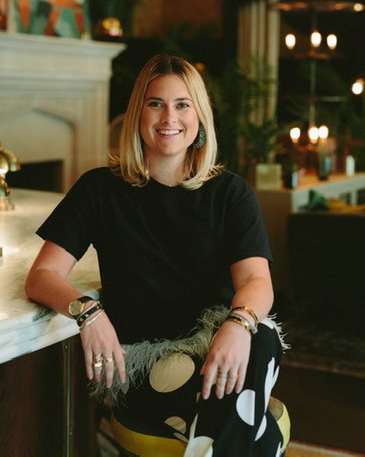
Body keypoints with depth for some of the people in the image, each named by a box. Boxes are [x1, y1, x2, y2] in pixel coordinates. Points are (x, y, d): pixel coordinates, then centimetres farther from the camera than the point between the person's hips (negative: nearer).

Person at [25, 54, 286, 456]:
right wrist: (87, 310, -23)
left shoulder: (229, 192, 8)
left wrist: (240, 323, -31)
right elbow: (41, 276, 0)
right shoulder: (101, 190, 6)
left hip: (217, 348, 3)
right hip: (139, 363, -2)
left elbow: (256, 280, -6)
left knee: (262, 340, -35)